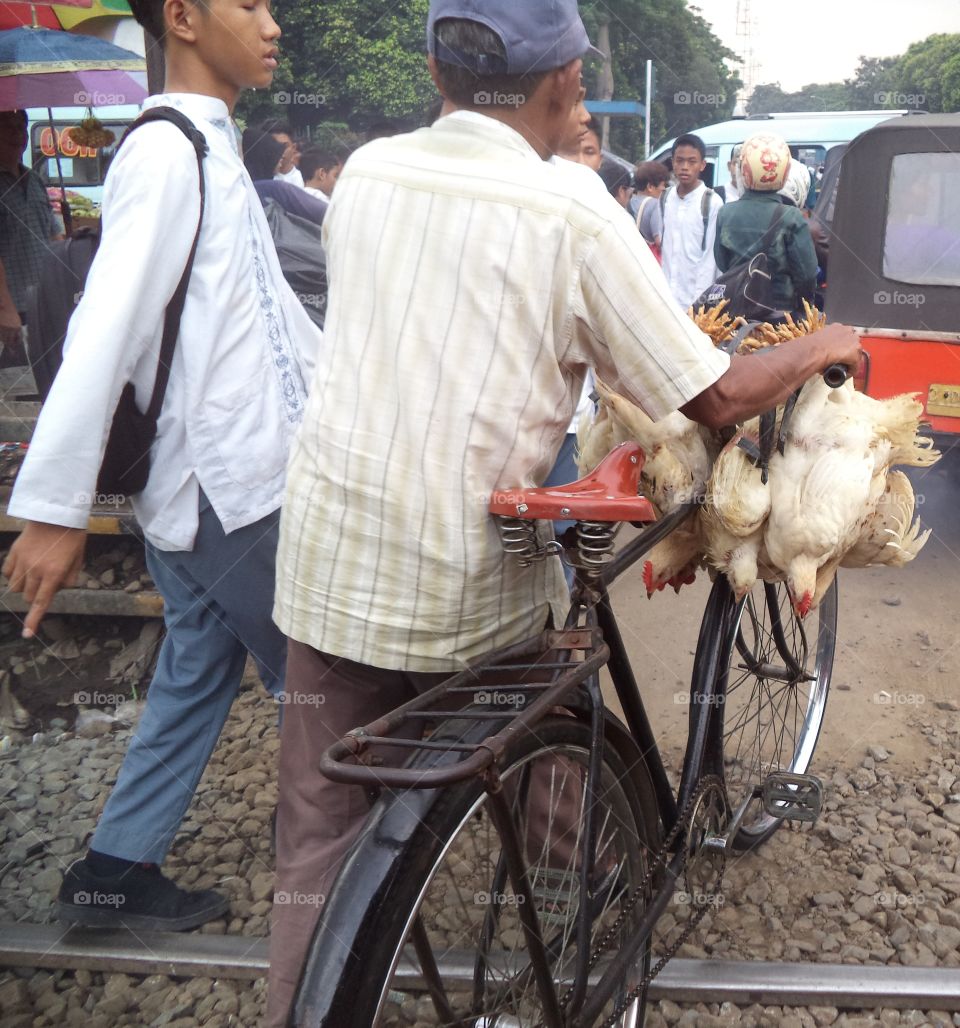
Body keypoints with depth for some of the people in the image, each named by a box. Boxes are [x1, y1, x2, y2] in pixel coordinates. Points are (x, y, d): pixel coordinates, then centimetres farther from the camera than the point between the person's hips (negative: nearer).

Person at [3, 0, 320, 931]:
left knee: (194, 682, 17)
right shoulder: (166, 154, -16)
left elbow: (270, 306, 21)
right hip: (226, 488, -9)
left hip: (214, 480, 9)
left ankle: (117, 872, 30)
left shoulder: (212, 150, 15)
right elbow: (106, 328, -24)